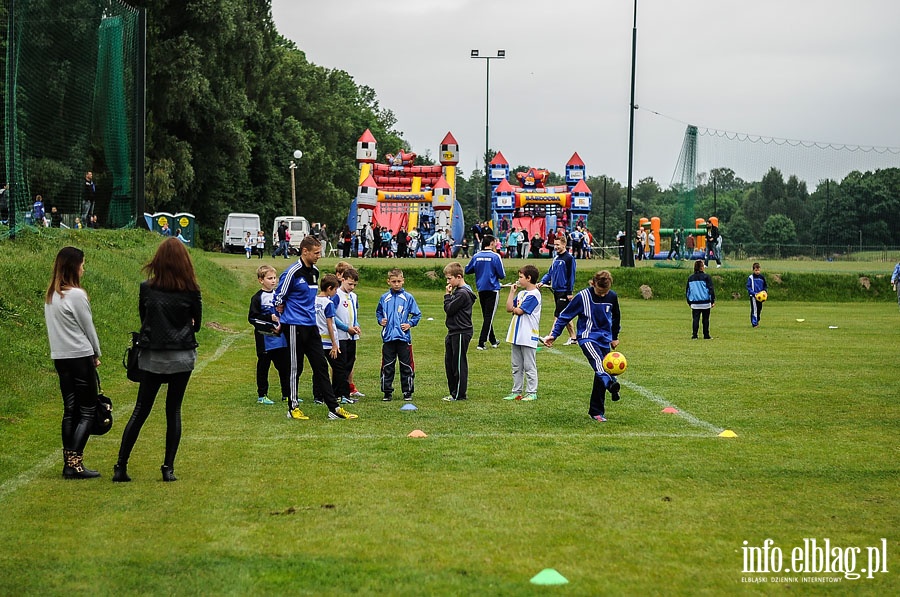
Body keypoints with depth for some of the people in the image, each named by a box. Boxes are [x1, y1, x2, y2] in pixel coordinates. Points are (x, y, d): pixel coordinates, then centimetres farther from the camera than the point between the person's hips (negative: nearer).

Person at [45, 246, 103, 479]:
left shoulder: (50, 296, 8)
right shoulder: (76, 295, -15)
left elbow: (55, 328, 11)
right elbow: (88, 328, -8)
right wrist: (97, 355, 8)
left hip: (59, 357, 7)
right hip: (80, 357, -7)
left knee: (70, 409, 12)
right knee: (88, 410, -2)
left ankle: (69, 462, 11)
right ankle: (75, 463, -9)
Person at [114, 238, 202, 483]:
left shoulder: (146, 288, -4)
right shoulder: (191, 291, -7)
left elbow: (143, 319, 7)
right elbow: (197, 325, 4)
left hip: (152, 357, 1)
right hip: (182, 357, -1)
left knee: (140, 410, 7)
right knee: (174, 410, 7)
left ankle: (121, 467, 4)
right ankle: (168, 468, 5)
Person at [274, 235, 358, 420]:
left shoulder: (315, 271, 11)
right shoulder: (292, 273, -14)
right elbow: (278, 298, -8)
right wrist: (284, 316, 3)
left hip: (311, 326, 8)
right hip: (294, 326, -8)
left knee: (321, 366, 5)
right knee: (295, 367, 1)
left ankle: (334, 408, 5)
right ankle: (293, 408, 12)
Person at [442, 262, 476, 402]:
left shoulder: (462, 294, -18)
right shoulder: (458, 291, 13)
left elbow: (449, 309, -17)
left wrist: (447, 295, -10)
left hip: (461, 333, -11)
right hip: (454, 332, 11)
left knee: (459, 364, -4)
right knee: (449, 362, 14)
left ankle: (460, 394, 3)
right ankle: (453, 392, 22)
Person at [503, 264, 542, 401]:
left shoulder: (534, 294, -13)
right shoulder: (521, 293, 13)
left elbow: (519, 311, -19)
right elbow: (509, 308, 8)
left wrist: (514, 308, 2)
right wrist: (512, 292, 7)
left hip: (528, 336, -9)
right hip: (517, 335, 9)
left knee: (529, 366, -1)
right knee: (516, 366, 12)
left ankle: (532, 392, 4)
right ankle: (517, 391, 18)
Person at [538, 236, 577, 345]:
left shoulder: (569, 258, -9)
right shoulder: (556, 258, 14)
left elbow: (571, 276, -12)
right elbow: (550, 273, 17)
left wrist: (570, 292, -14)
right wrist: (542, 282, 0)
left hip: (564, 292, -8)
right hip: (556, 290, 8)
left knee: (558, 315, -10)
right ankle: (573, 338, 20)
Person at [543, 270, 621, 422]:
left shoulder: (612, 297, 1)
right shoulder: (583, 296, -11)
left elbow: (616, 317, 21)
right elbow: (565, 315, -4)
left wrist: (615, 337, 29)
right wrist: (553, 335, -8)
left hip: (605, 340, 5)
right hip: (587, 338, -5)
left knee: (600, 376, 4)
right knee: (597, 361, -33)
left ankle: (596, 411, 14)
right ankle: (611, 385, -62)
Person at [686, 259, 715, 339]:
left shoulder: (691, 278, 6)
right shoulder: (706, 276, -6)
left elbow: (687, 291, 12)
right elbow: (711, 289, -7)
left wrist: (689, 302, 20)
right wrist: (713, 301, 0)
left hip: (694, 303, 3)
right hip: (705, 302, -3)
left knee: (695, 319, 4)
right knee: (705, 319, 7)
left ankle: (694, 335, -3)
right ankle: (706, 335, 10)